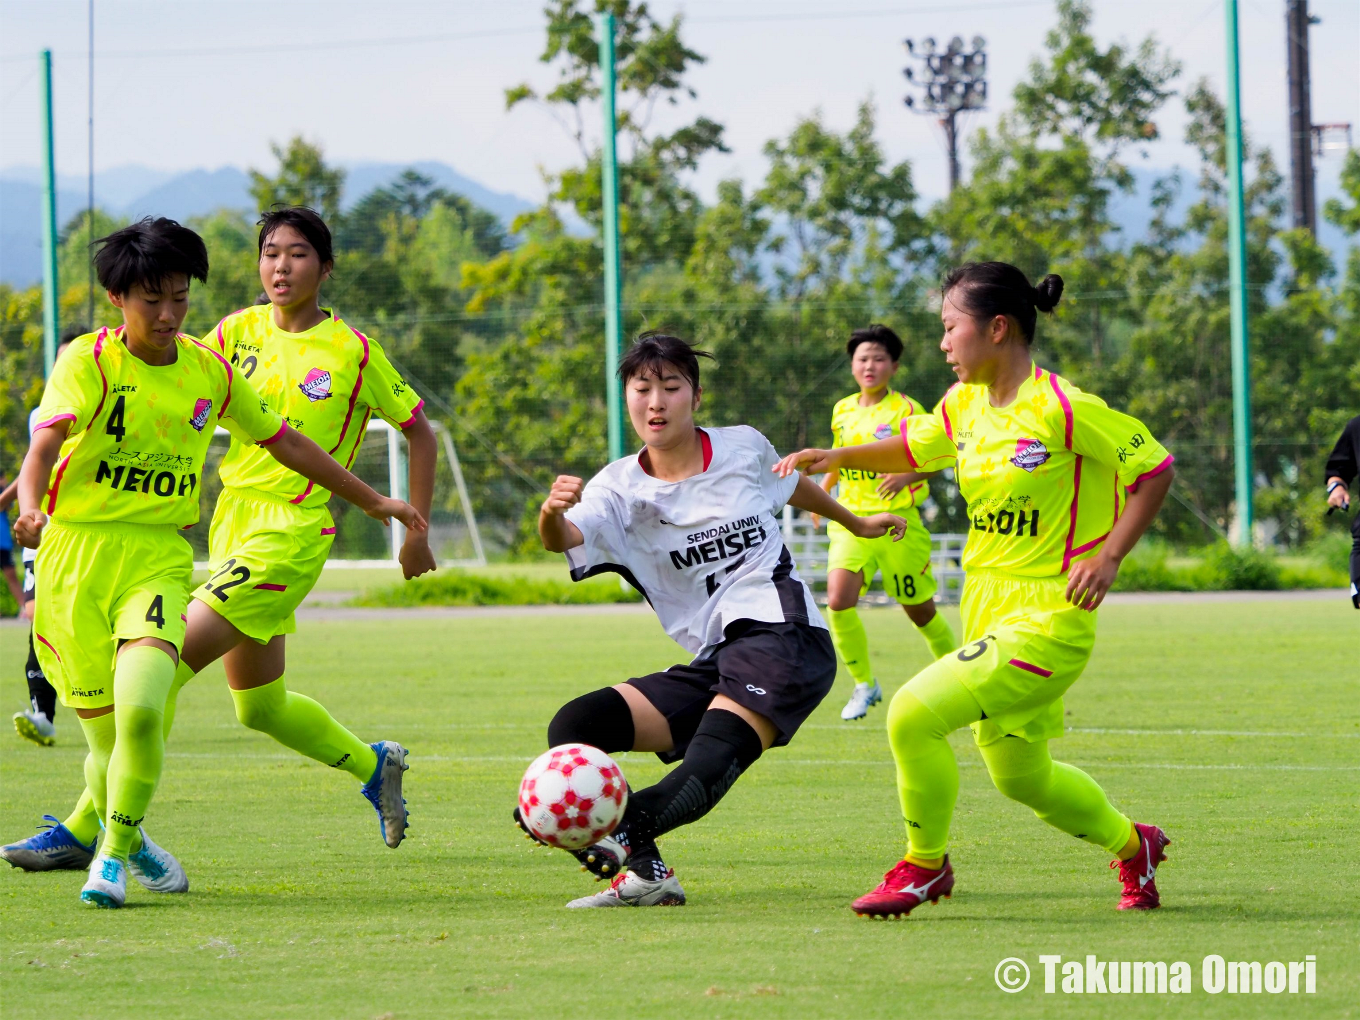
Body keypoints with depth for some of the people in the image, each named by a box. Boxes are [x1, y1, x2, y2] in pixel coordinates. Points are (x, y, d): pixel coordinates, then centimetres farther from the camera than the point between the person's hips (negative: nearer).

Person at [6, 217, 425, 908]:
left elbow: (283, 441, 21)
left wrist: (372, 501, 26)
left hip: (159, 559, 2)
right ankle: (125, 844, 32)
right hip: (75, 554, -2)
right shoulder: (89, 361, -7)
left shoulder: (209, 372, 7)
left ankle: (116, 851, -1)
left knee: (140, 710, -22)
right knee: (105, 736, 2)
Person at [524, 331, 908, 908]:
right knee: (573, 729, -15)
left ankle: (625, 830, -52)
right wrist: (553, 514, -44)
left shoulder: (743, 449, 5)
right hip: (712, 662, 4)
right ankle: (646, 873, -25)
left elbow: (792, 486, 29)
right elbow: (564, 539, -18)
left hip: (782, 637, -4)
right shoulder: (622, 489, 3)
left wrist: (855, 523, 48)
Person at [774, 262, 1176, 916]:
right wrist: (839, 458, 9)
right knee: (1020, 777, 20)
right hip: (987, 612, 8)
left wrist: (1107, 557, -17)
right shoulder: (964, 406, 5)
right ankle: (1133, 846, 46)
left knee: (913, 714, -21)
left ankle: (925, 865, 1)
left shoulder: (1061, 408, -17)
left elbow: (1155, 470, -10)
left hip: (1047, 622, -8)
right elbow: (912, 450, 25)